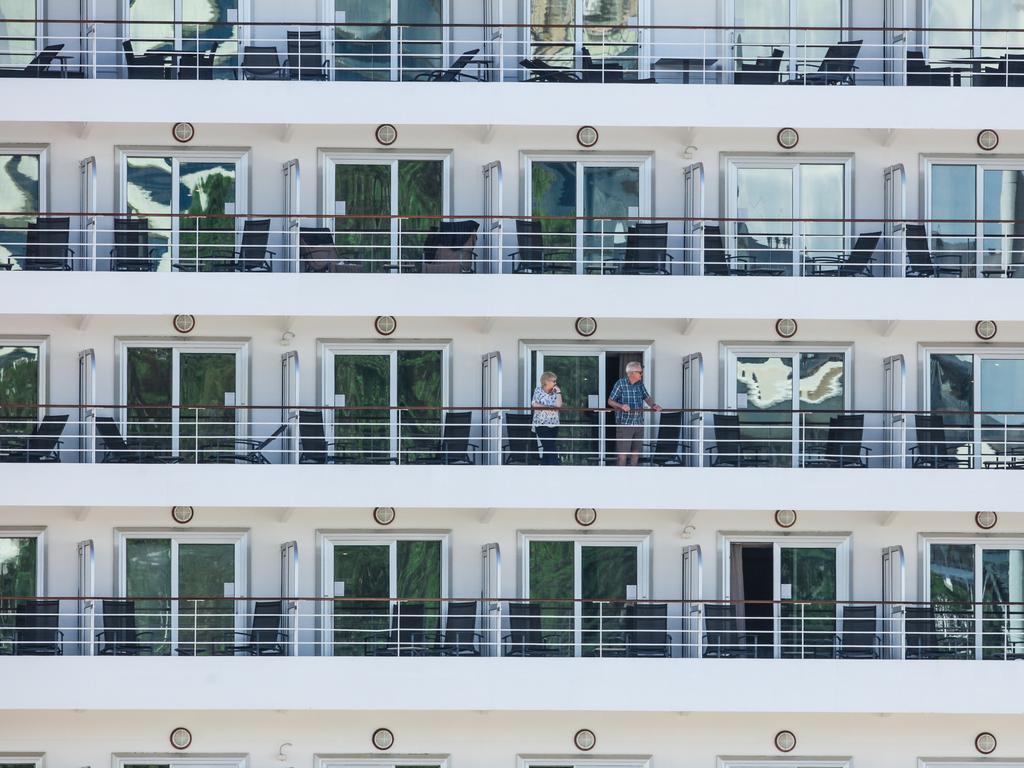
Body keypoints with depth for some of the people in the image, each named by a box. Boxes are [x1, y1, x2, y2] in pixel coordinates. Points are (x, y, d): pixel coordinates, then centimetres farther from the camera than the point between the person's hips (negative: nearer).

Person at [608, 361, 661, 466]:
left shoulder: (640, 384, 8)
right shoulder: (620, 384, -8)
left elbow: (647, 397, 13)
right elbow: (610, 401, -5)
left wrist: (653, 405, -8)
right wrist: (621, 406, -23)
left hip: (639, 423, 6)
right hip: (624, 423, -6)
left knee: (636, 450, 11)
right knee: (623, 451, -6)